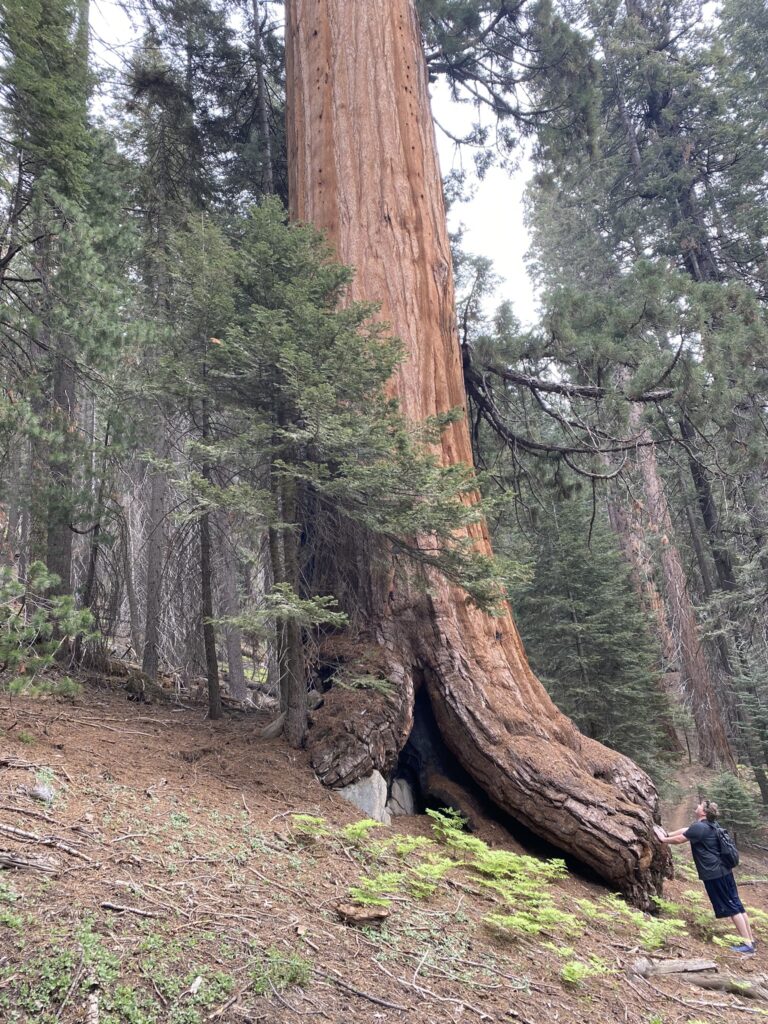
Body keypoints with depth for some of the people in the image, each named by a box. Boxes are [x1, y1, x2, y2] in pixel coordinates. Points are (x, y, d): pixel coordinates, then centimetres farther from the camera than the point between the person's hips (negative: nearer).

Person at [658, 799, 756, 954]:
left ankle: (747, 944, 1)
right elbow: (685, 830, 23)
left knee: (730, 907, -3)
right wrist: (667, 834, 23)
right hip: (723, 870, 9)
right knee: (736, 904, 12)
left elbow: (679, 839, -10)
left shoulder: (699, 828, -20)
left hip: (714, 874, -9)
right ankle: (750, 939, 18)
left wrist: (664, 839, 7)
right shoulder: (706, 825, 11)